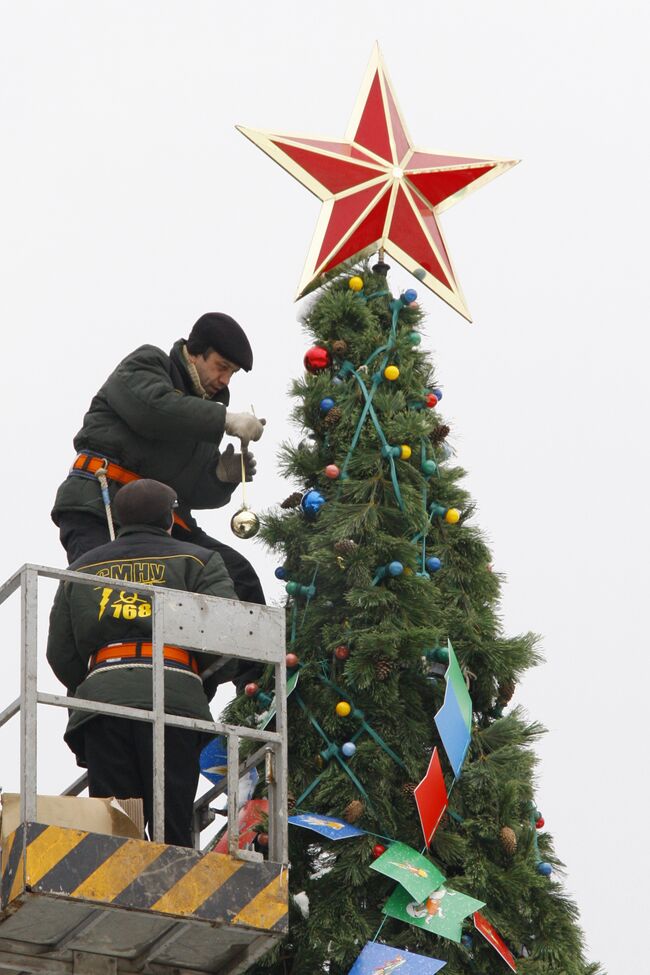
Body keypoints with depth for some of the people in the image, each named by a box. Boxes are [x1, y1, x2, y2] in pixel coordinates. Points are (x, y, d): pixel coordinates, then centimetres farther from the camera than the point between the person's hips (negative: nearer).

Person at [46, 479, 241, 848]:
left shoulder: (81, 569, 26)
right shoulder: (197, 560, 15)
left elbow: (60, 654, 19)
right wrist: (205, 688, 13)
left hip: (101, 690, 3)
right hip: (173, 699, -3)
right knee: (172, 830, -4)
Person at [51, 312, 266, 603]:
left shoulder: (204, 412, 25)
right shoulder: (144, 366, 6)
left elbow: (197, 492, 22)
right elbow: (152, 408, -18)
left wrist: (222, 476, -1)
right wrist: (226, 419, -18)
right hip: (99, 505, -7)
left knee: (239, 576, -7)